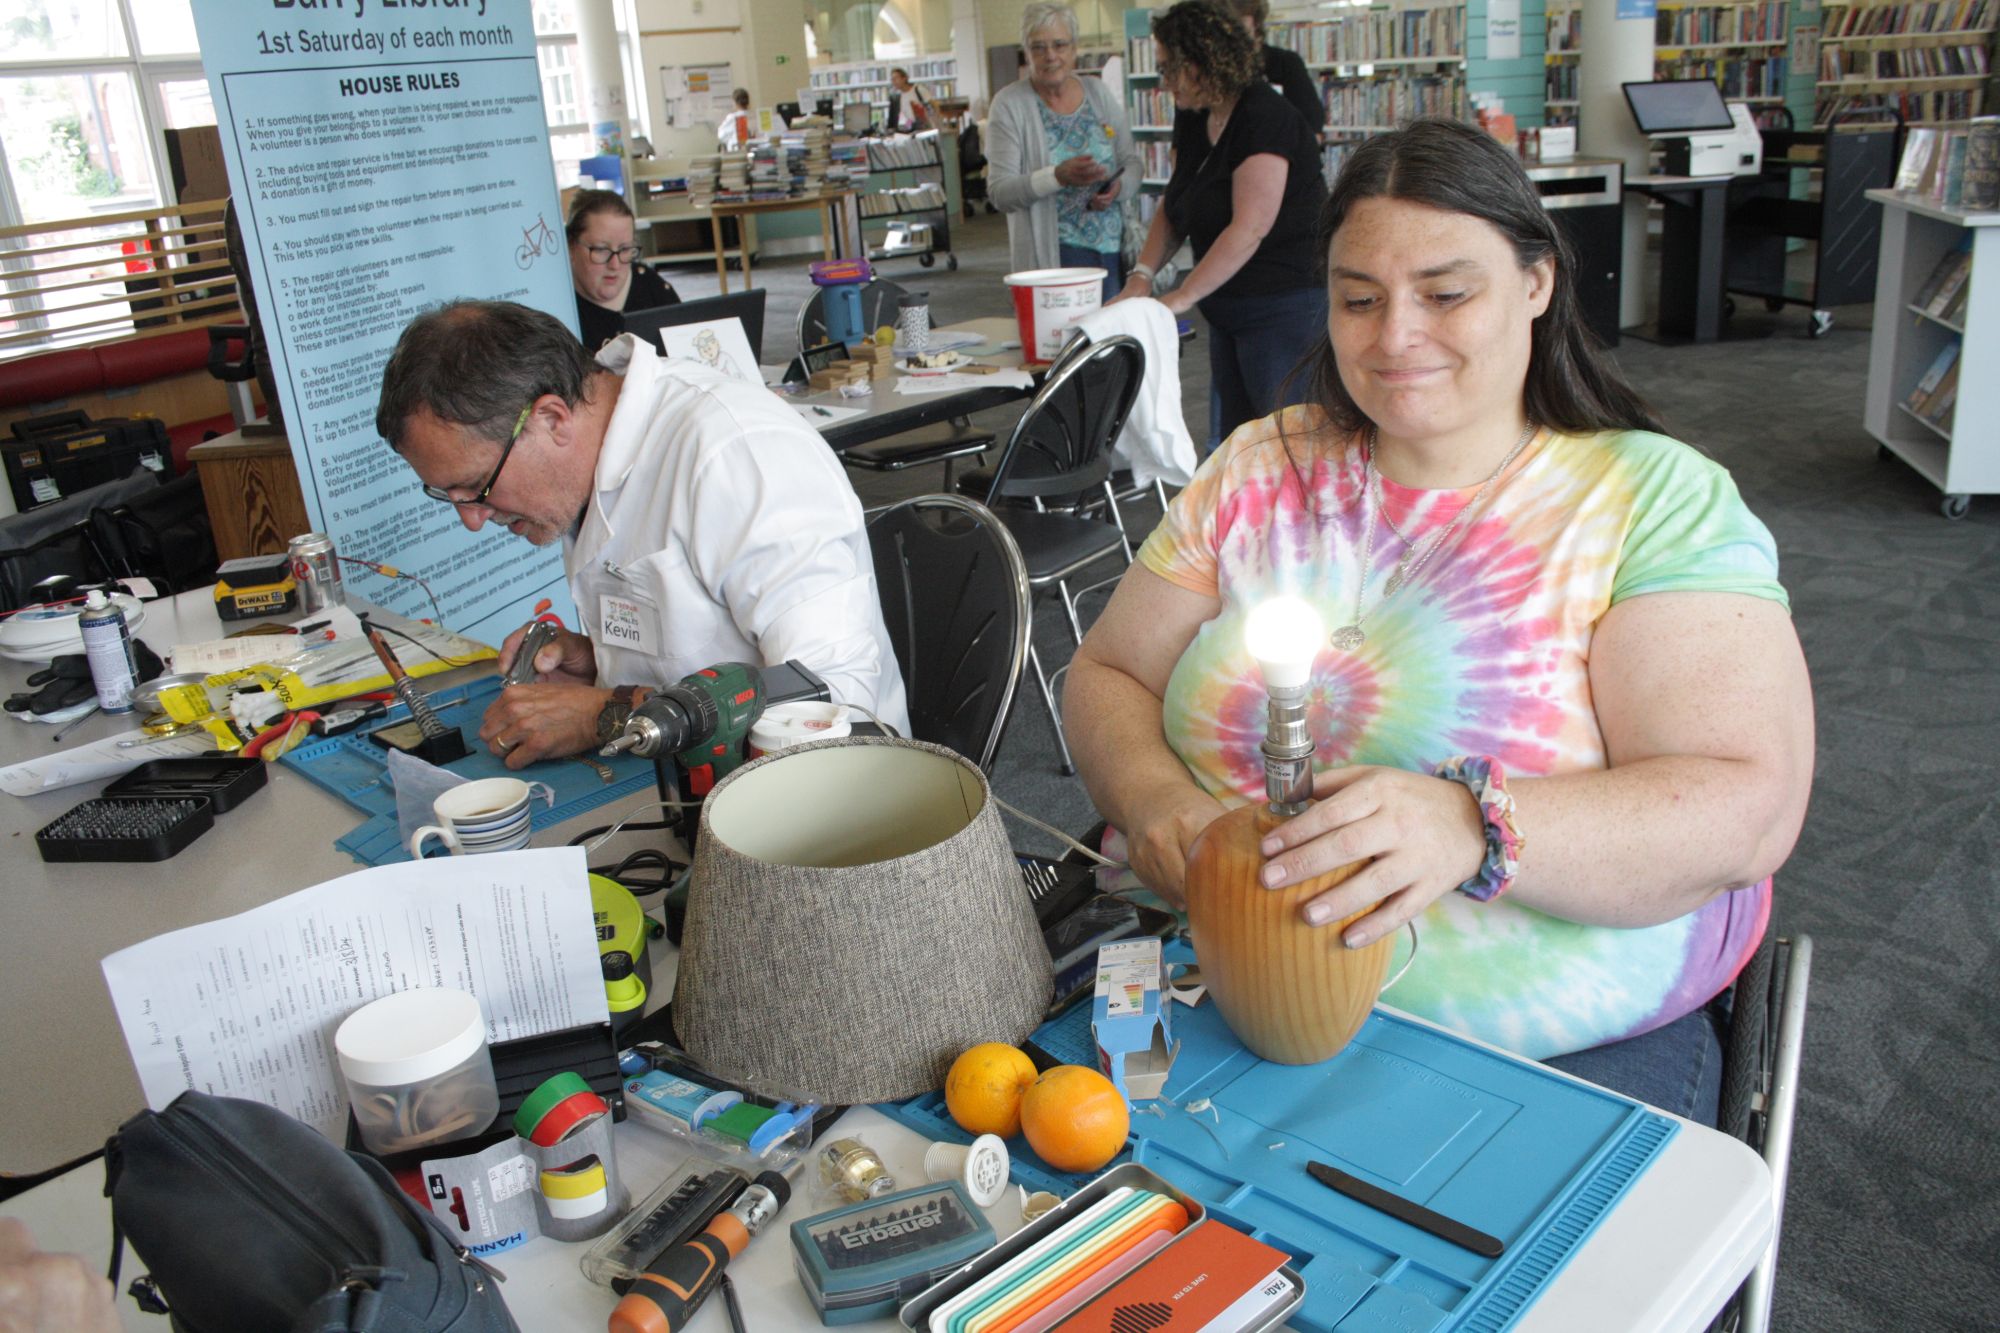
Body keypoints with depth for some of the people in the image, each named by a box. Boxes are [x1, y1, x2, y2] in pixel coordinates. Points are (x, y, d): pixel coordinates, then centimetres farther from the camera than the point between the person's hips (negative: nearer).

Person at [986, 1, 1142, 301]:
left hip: (1115, 250, 4)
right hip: (1052, 254, -4)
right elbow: (1000, 193, -10)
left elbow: (1132, 161, 13)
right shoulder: (1009, 105, -3)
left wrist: (1119, 185, -11)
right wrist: (1058, 176, -25)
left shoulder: (1099, 93, 9)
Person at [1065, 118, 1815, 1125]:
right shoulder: (1260, 470, 9)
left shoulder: (1654, 501, -2)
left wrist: (1473, 827, -31)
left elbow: (1746, 810, -13)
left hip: (1571, 1051, -2)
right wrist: (1151, 795, -13)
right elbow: (1107, 676, 11)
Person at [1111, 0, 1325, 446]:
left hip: (1286, 304, -9)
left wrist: (1181, 298, -23)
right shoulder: (1194, 119, 9)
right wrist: (1141, 274, -1)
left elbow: (1250, 228, -24)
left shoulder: (1263, 119, -18)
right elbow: (1173, 205, 14)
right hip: (1229, 307, 9)